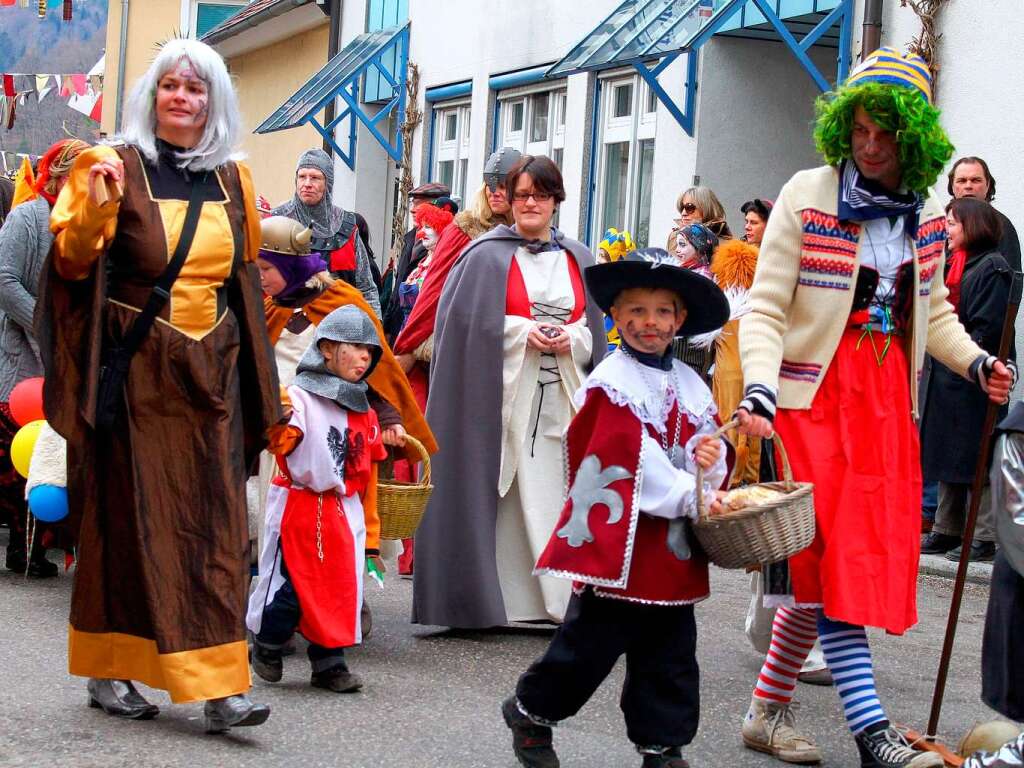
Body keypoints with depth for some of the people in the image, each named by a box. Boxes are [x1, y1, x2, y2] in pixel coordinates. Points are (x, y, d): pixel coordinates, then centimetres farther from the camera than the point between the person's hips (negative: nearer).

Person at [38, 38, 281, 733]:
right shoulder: (117, 167, -2)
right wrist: (94, 203, -27)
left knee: (214, 521, -1)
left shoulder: (233, 180, 10)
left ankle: (219, 686, -2)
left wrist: (256, 376, 19)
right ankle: (109, 671, 15)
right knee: (127, 514, 2)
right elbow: (72, 264, -9)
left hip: (210, 372, 4)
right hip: (134, 371, -3)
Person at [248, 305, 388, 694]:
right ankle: (266, 644, 20)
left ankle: (329, 661, 14)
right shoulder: (299, 398, -8)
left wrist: (370, 528, 18)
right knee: (291, 582, -4)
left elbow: (368, 473, 18)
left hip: (345, 512, 6)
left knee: (341, 585, 4)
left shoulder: (364, 413, 13)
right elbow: (277, 444, -20)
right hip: (299, 508, -6)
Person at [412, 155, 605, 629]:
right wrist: (523, 331, -13)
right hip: (498, 396, -3)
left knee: (552, 496, -1)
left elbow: (594, 328, 17)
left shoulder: (577, 261, 15)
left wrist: (569, 338, -5)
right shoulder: (487, 256, 2)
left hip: (558, 400, 3)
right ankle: (480, 596, 2)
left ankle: (553, 598, 4)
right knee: (492, 495, -4)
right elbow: (464, 319, -4)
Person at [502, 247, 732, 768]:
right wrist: (692, 496, -18)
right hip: (617, 541, -6)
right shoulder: (611, 382, -10)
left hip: (672, 548, 6)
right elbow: (635, 458, -17)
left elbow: (707, 441, 12)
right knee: (590, 644, 2)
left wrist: (712, 460, -13)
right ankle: (531, 711, 23)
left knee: (670, 655, 9)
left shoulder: (691, 386, 12)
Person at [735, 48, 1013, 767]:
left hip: (887, 399, 5)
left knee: (826, 570, 7)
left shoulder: (927, 211, 9)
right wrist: (760, 389, -25)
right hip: (815, 394, -5)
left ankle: (769, 709, 20)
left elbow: (932, 311, 20)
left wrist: (976, 361, 1)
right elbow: (765, 311, -9)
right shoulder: (808, 196, -7)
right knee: (833, 562, -7)